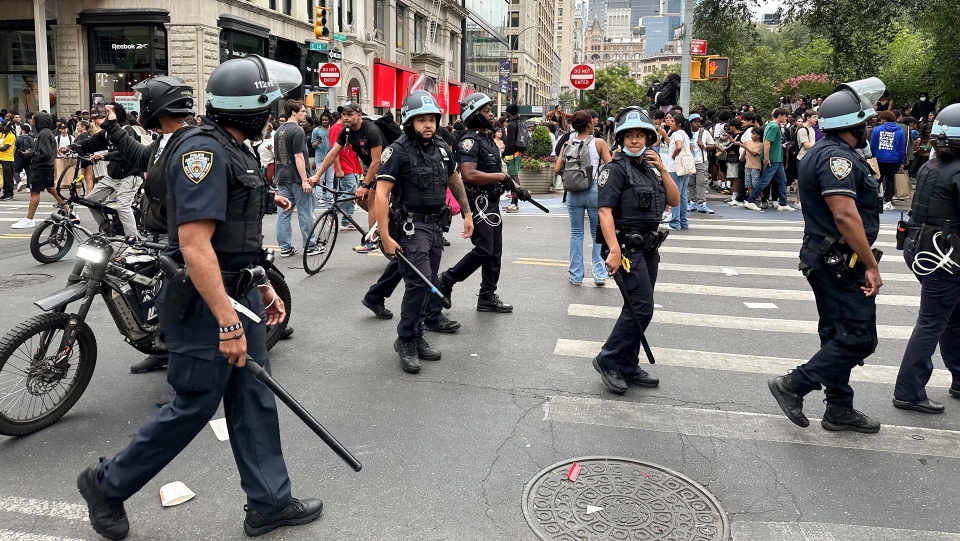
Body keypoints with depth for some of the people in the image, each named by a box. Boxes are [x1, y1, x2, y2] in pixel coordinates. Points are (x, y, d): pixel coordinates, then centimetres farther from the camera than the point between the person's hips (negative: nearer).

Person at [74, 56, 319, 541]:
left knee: (254, 402, 13)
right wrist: (227, 321, -28)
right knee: (194, 407, 4)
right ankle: (107, 485, 25)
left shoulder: (235, 150, 13)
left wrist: (263, 289, 20)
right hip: (204, 303, -10)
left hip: (238, 295, 10)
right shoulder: (204, 151, -19)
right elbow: (194, 244, -27)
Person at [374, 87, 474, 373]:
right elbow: (381, 195, -17)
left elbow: (455, 181, 23)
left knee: (427, 284, 12)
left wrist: (467, 213, 21)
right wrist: (385, 236, -22)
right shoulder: (398, 151, -13)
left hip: (436, 226, 7)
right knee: (419, 282, -15)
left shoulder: (442, 148, 6)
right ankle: (405, 341, 0)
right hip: (411, 226, -7)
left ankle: (416, 337, 25)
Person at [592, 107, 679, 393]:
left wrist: (663, 170, -3)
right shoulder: (616, 169, -10)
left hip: (649, 248, 8)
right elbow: (605, 210, -19)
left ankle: (628, 367, 21)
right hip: (627, 247, -8)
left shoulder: (649, 169, 14)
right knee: (641, 307, -13)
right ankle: (608, 360, -1)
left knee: (638, 308, 12)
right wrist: (614, 250, -29)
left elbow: (674, 200, 10)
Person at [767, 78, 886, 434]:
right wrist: (871, 265, -21)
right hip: (841, 262, -11)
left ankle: (839, 411, 24)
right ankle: (793, 386, -1)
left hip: (828, 260, 11)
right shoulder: (837, 157, -18)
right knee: (859, 338, -5)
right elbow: (846, 216, -27)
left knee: (838, 335, 15)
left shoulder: (822, 152, 15)